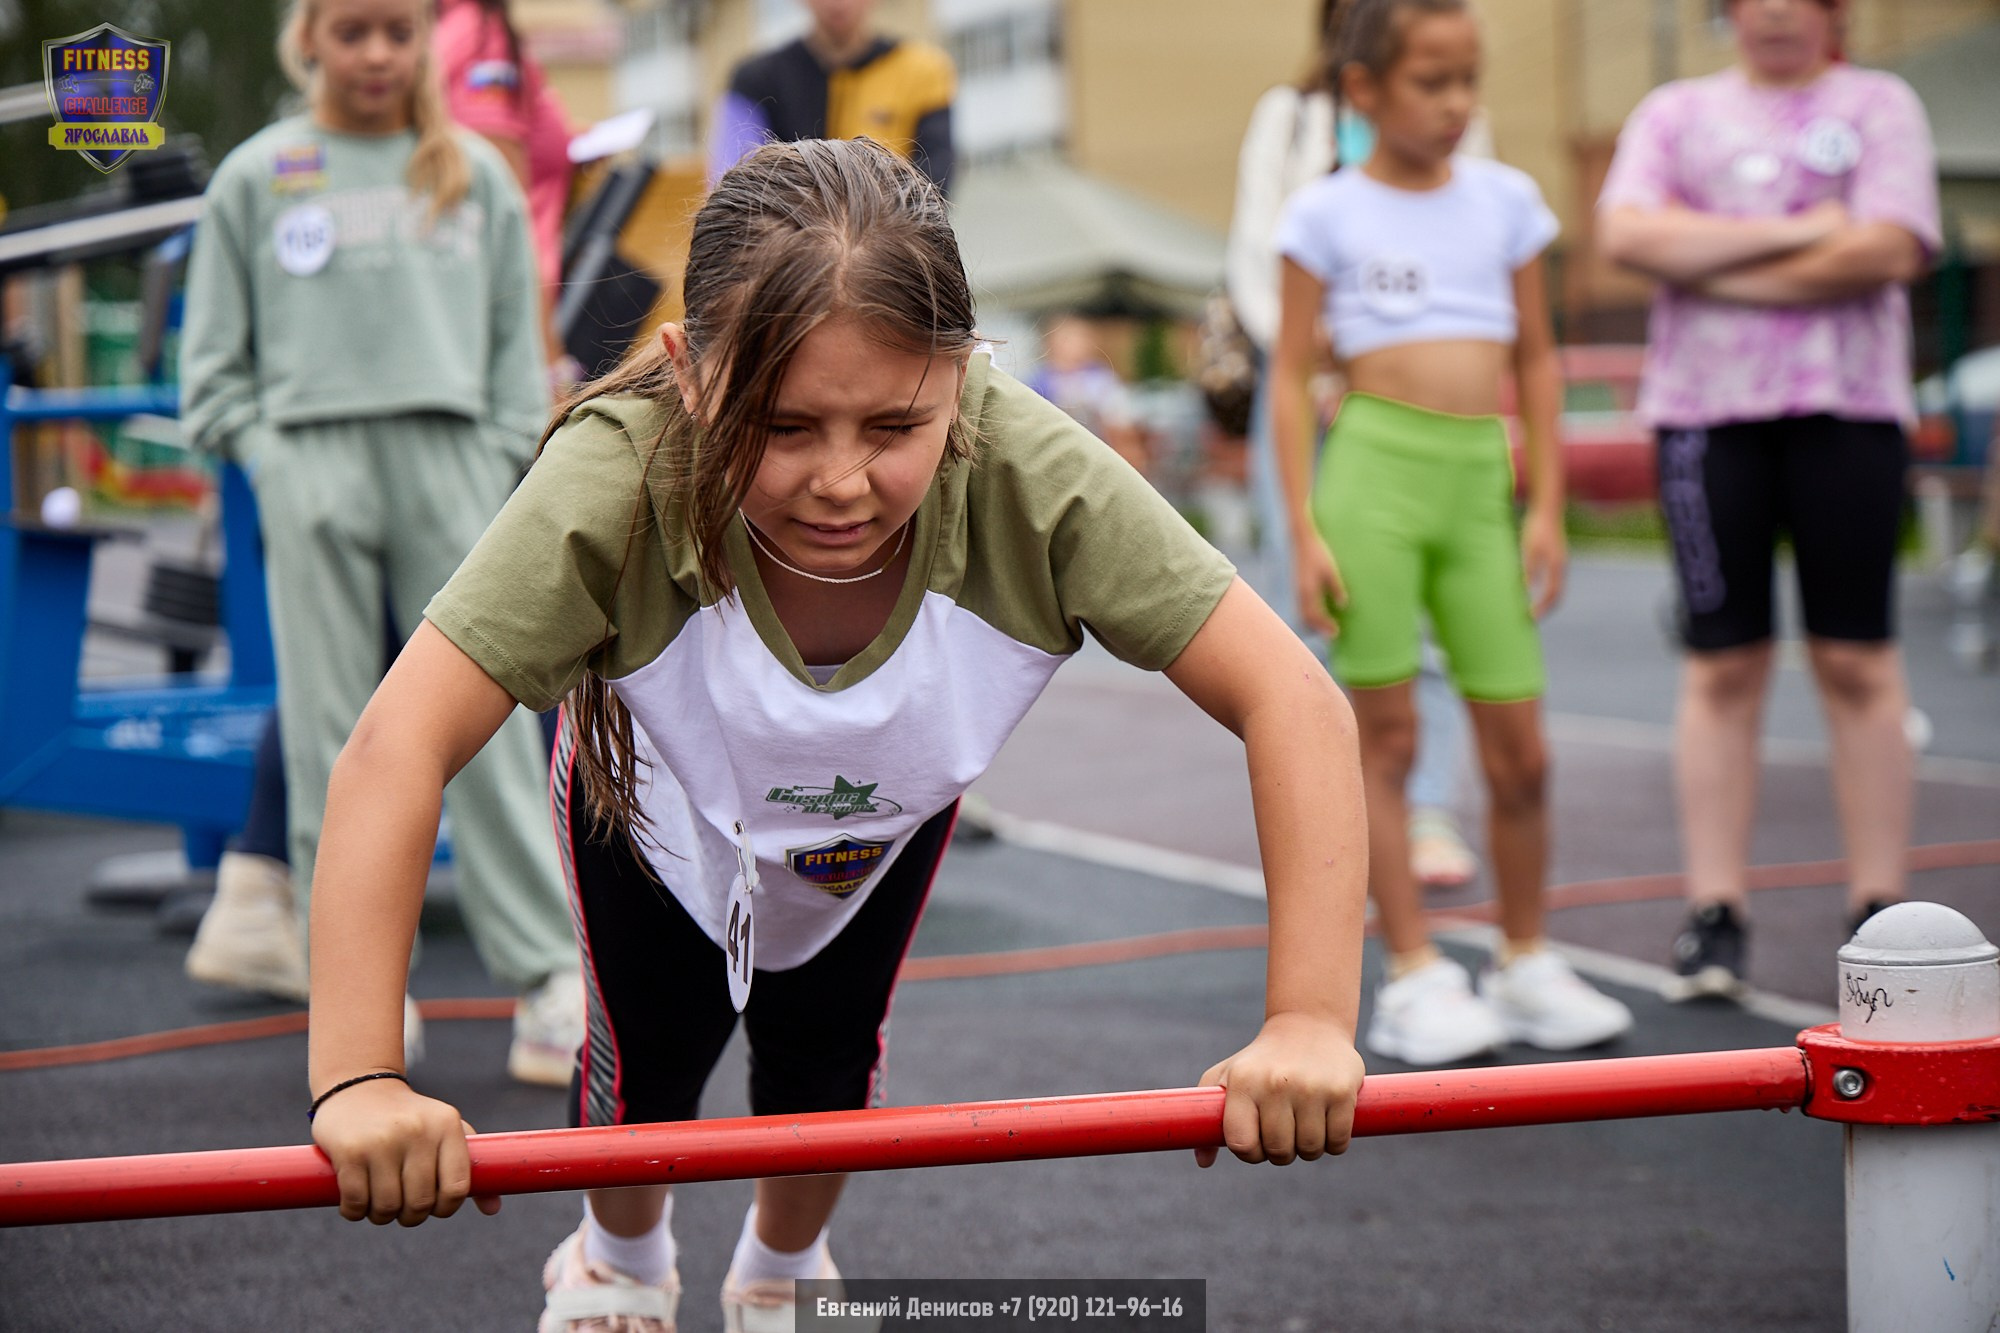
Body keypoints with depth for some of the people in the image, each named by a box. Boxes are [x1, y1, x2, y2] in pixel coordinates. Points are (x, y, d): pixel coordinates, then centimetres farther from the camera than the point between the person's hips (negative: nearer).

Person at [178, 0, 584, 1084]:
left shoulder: (473, 173, 13)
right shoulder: (255, 177, 9)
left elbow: (517, 338, 15)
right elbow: (212, 358, 12)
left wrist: (503, 459, 4)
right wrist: (266, 454, 0)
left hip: (451, 457, 0)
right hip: (312, 467, 0)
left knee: (491, 723, -5)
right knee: (330, 734, 0)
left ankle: (547, 978, -4)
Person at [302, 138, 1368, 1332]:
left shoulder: (1032, 482, -43)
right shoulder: (619, 484, -46)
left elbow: (1294, 703, -40)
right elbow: (396, 750, -49)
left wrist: (1312, 1021, -48)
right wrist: (359, 1079, -57)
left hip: (887, 815, 2)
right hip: (658, 799, -1)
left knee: (827, 1065, 16)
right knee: (649, 1064, 12)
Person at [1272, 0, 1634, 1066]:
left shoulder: (1505, 200, 12)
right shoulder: (1327, 214, 2)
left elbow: (1537, 360, 14)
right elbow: (1292, 377, 1)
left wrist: (1546, 507, 6)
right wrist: (1305, 531, -6)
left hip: (1482, 480, 3)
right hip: (1376, 470, -3)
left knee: (1519, 749, 4)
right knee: (1385, 735, 0)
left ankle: (1526, 966, 21)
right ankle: (1415, 978, 7)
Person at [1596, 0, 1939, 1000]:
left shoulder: (1879, 105, 9)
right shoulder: (1677, 112, 13)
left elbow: (1889, 249, -7)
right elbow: (1627, 234, -5)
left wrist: (1717, 272, -6)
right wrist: (1796, 233, -9)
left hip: (1847, 406, -1)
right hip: (1707, 408, 1)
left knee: (1858, 662, -1)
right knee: (1722, 665, -1)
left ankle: (1879, 907, 5)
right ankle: (1714, 913, 2)